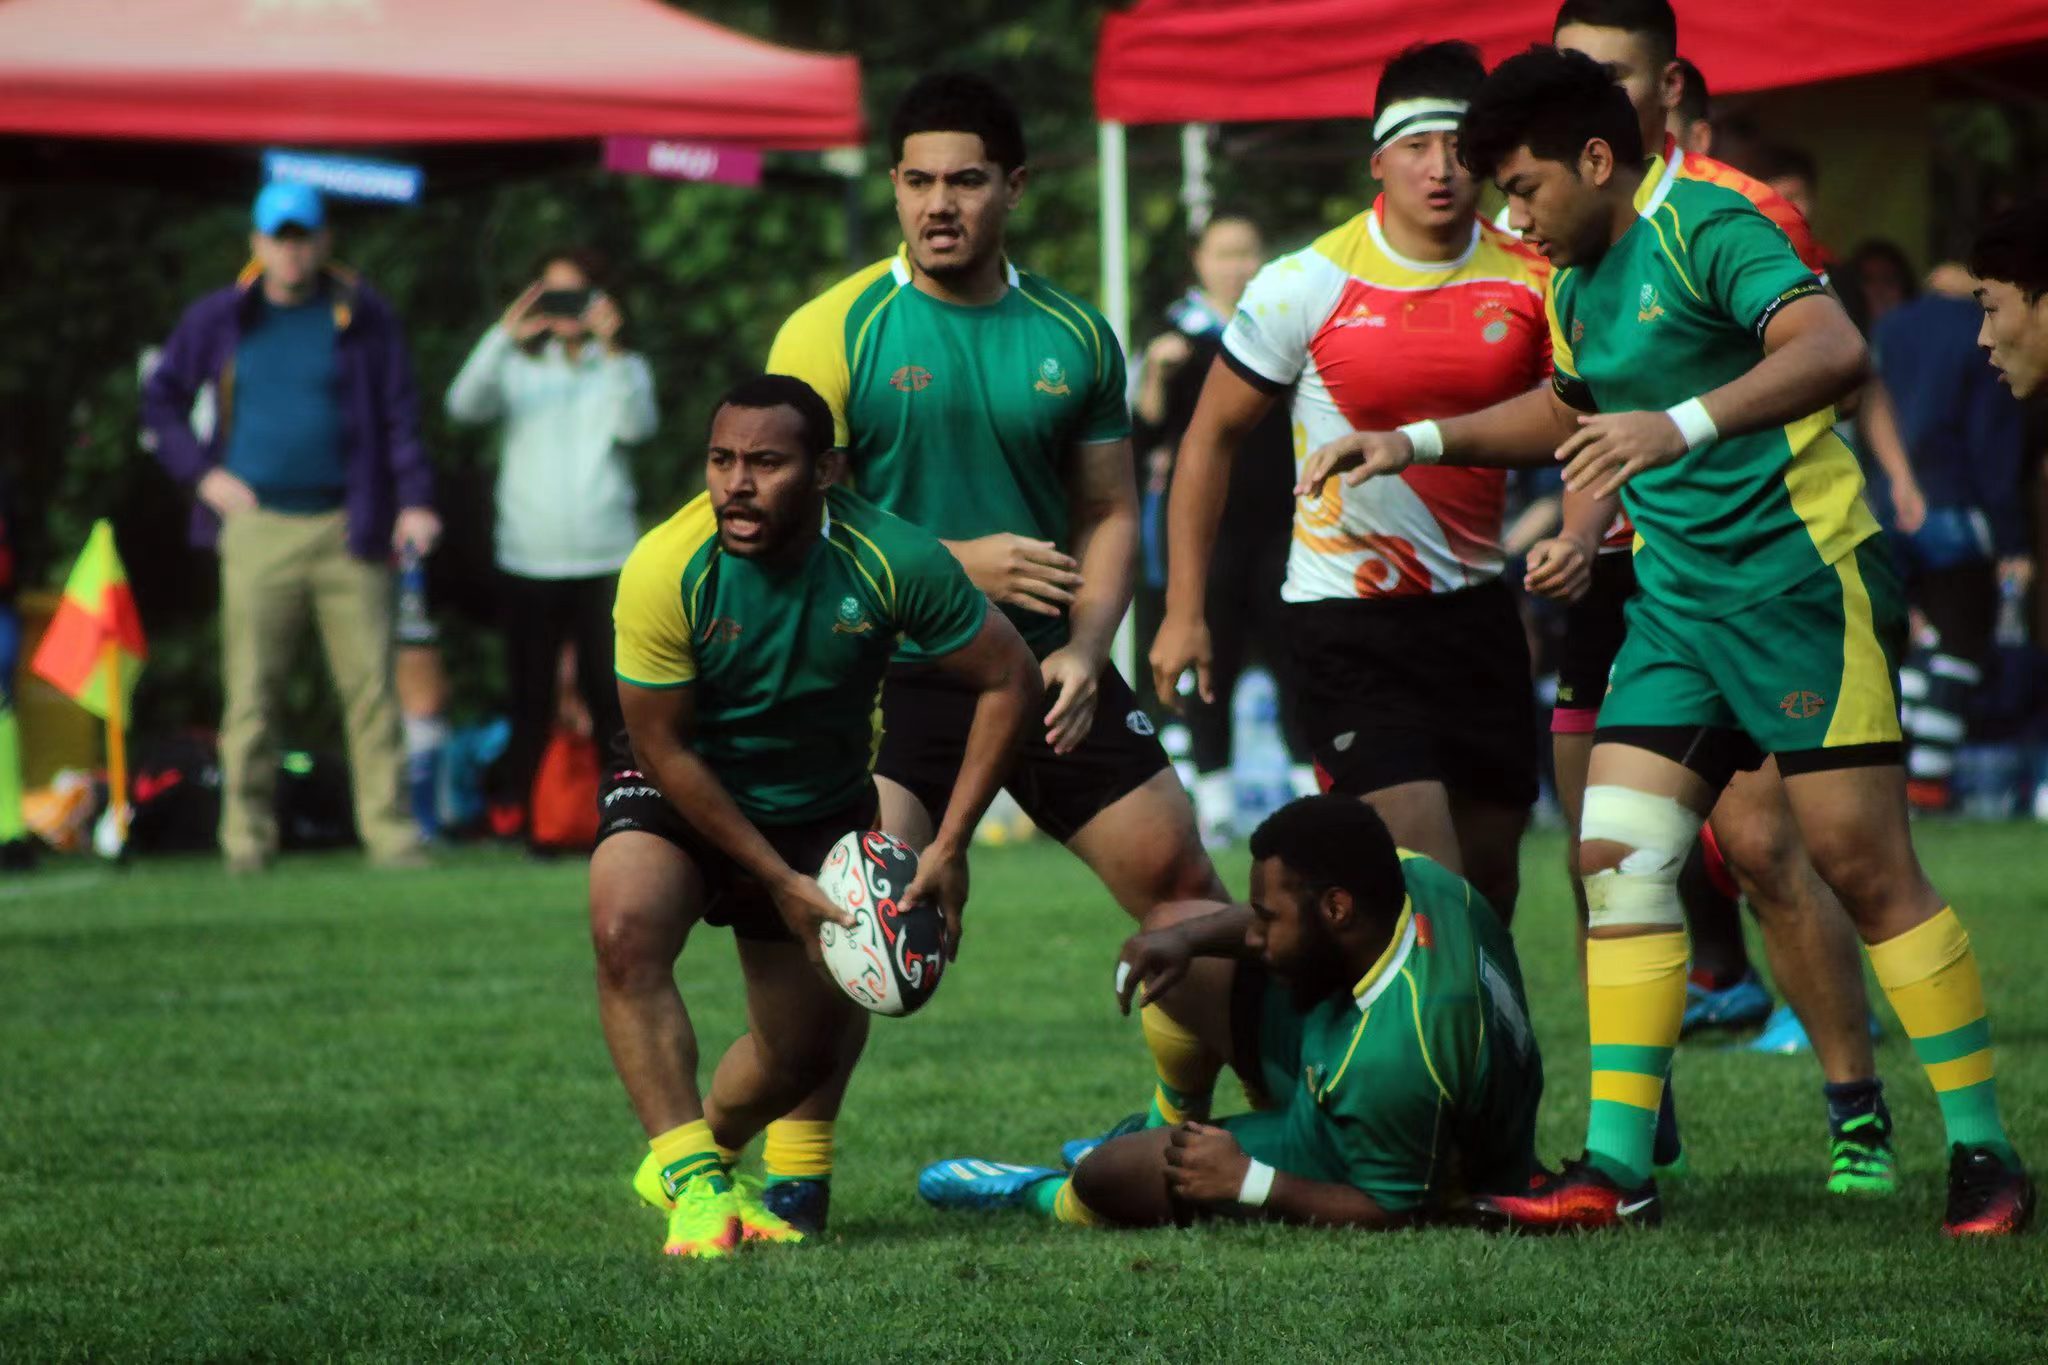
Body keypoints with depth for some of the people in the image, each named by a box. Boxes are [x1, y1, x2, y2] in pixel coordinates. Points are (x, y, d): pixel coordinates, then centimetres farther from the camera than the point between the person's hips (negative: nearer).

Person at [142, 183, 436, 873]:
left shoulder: (364, 317, 6)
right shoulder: (218, 319, 9)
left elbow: (399, 414, 4)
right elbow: (161, 400, 17)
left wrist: (414, 501, -8)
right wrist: (202, 473, 4)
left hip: (347, 529, -1)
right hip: (257, 526, 1)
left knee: (370, 683, -4)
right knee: (251, 690, -1)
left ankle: (389, 830, -1)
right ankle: (247, 835, 5)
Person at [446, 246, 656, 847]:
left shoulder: (622, 369, 10)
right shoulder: (518, 369, 11)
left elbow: (637, 425, -10)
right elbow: (465, 405, -8)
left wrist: (611, 350, -22)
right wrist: (504, 339, -21)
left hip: (605, 562, -1)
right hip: (527, 562, 1)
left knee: (611, 697, -5)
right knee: (530, 702, 2)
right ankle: (514, 815, 6)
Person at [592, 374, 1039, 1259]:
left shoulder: (892, 560, -23)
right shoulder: (666, 570, -27)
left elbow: (1008, 679, -12)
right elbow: (665, 748, -18)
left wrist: (948, 849, -16)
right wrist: (778, 880, -18)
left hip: (822, 810, 2)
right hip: (678, 795, -2)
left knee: (807, 1048, 4)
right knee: (625, 928, -32)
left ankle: (703, 1152, 37)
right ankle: (691, 1181, -25)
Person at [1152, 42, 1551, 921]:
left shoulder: (1528, 282, -1)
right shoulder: (1306, 285, -9)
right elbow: (1213, 436, 0)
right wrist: (1184, 611, -2)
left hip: (1477, 608, 4)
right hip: (1345, 615, -4)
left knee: (1492, 888, 10)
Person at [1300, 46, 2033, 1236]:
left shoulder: (1704, 227, -14)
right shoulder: (1579, 287, 13)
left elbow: (1833, 348, -31)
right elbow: (1571, 411, 35)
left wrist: (1680, 424, -42)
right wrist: (1418, 443, 26)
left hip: (1802, 576, -8)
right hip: (1679, 601, 8)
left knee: (1869, 867, -7)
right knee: (1618, 857, -2)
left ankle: (1985, 1153, 1)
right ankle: (1618, 1167, -1)